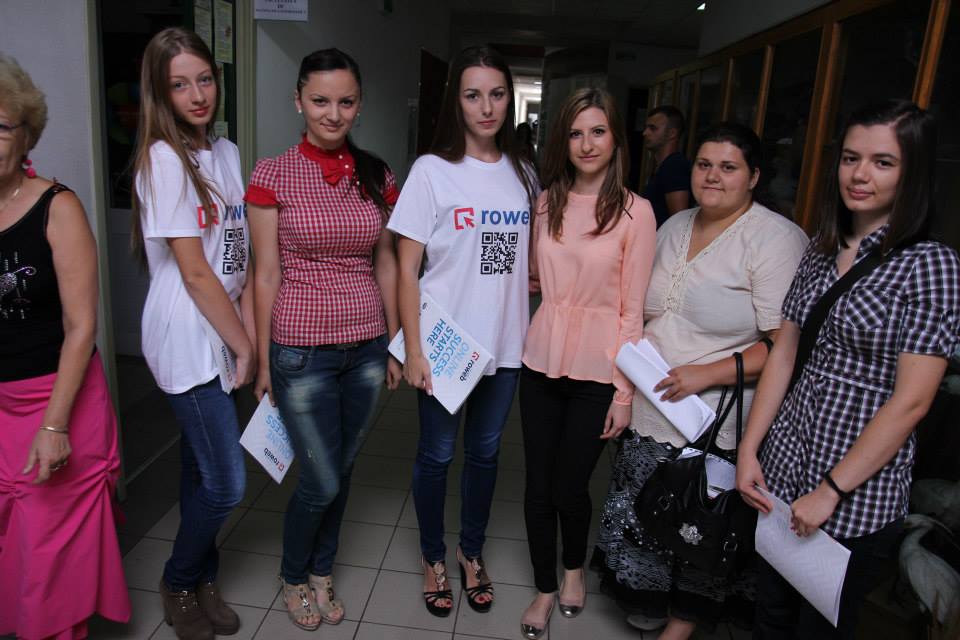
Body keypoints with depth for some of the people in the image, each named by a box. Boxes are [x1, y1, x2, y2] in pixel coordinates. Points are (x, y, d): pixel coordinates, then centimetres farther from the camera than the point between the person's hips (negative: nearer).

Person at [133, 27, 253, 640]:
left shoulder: (226, 152, 9)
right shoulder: (163, 159, -14)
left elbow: (240, 254, 7)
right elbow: (194, 272, -16)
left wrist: (248, 332, -2)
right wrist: (244, 347, -10)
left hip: (222, 335, 7)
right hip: (188, 340, -7)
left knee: (203, 469, 18)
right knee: (227, 484, 1)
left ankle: (203, 580, 37)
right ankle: (179, 582, 28)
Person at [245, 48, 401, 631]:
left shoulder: (376, 176, 4)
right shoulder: (273, 175, -6)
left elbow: (385, 262, 9)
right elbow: (267, 274, -5)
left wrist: (394, 344, 9)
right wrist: (263, 362, -3)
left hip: (366, 347, 4)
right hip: (302, 349, -3)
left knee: (343, 470, 16)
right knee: (322, 481, 4)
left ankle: (322, 572, 41)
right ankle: (294, 577, 35)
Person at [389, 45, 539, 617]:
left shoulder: (523, 174, 6)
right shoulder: (432, 171, -7)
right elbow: (406, 268, -8)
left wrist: (533, 333, 2)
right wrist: (414, 349, -12)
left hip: (506, 344, 4)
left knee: (485, 451, 17)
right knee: (438, 454, 11)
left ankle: (472, 551, 39)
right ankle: (434, 558, 34)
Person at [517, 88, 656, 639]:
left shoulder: (635, 212, -7)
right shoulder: (547, 203, 5)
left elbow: (633, 310, -7)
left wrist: (625, 391, -8)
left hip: (597, 372, -3)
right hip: (543, 361, 4)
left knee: (569, 486, 7)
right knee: (538, 486, 10)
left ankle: (575, 568, 41)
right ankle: (546, 589, 34)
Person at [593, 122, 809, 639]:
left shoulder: (775, 239, -12)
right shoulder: (674, 227, 11)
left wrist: (708, 374, -22)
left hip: (714, 426, -6)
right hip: (649, 413, 6)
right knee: (638, 516, 14)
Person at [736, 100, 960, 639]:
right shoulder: (821, 251, 5)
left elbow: (911, 401, -17)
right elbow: (783, 355, 7)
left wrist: (831, 491, -16)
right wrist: (749, 450, 3)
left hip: (860, 497, -5)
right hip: (781, 472, 5)